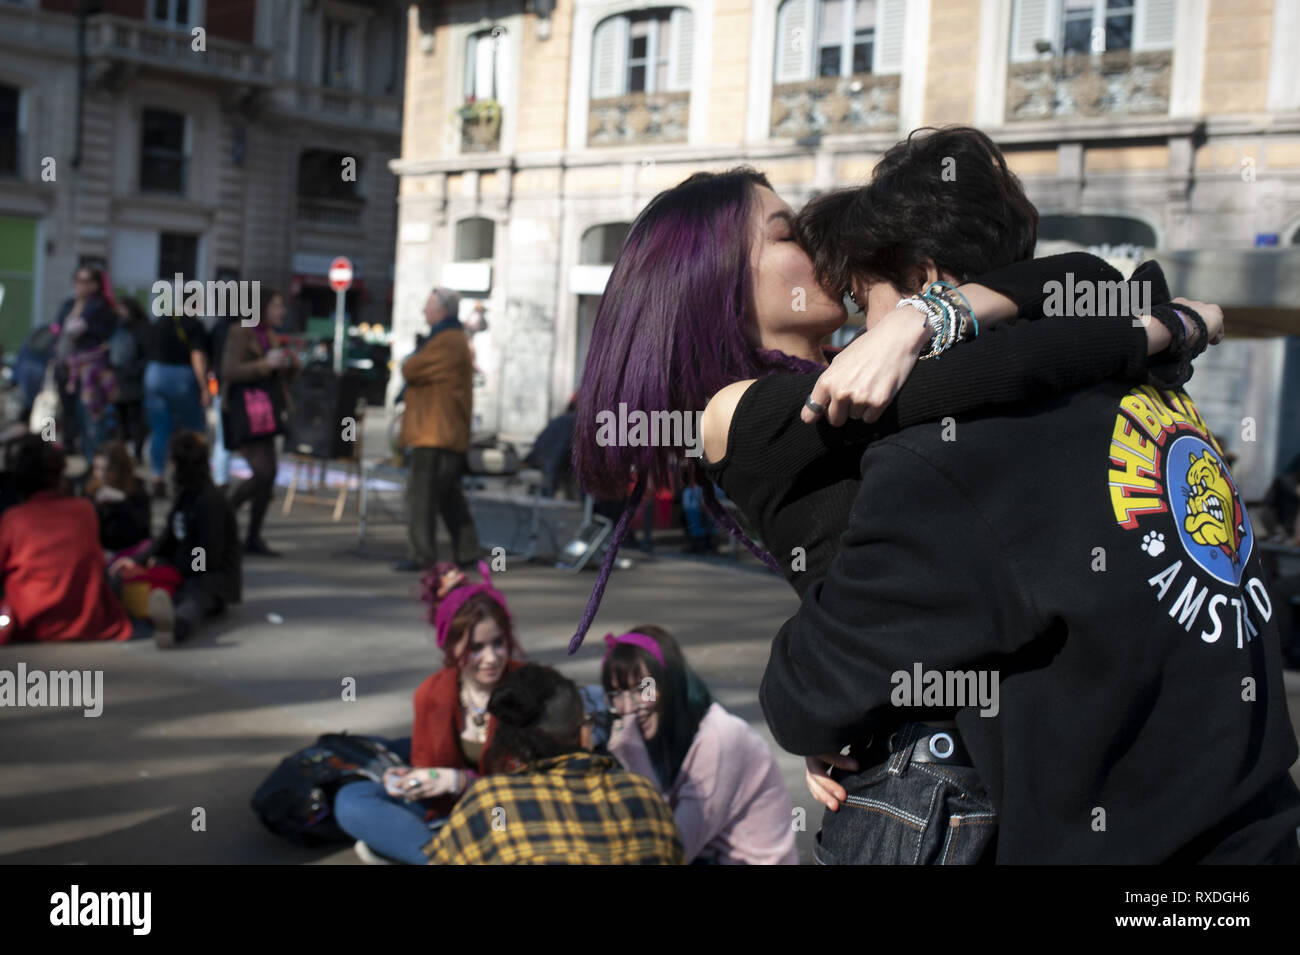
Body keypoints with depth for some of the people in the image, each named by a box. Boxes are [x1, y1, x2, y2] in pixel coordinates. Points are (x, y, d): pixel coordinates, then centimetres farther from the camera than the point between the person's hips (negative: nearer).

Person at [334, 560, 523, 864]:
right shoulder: (431, 694, -1)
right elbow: (427, 768, 5)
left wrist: (457, 780, -27)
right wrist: (408, 780, -19)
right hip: (448, 807, 5)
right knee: (350, 799, -10)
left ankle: (400, 844, -30)